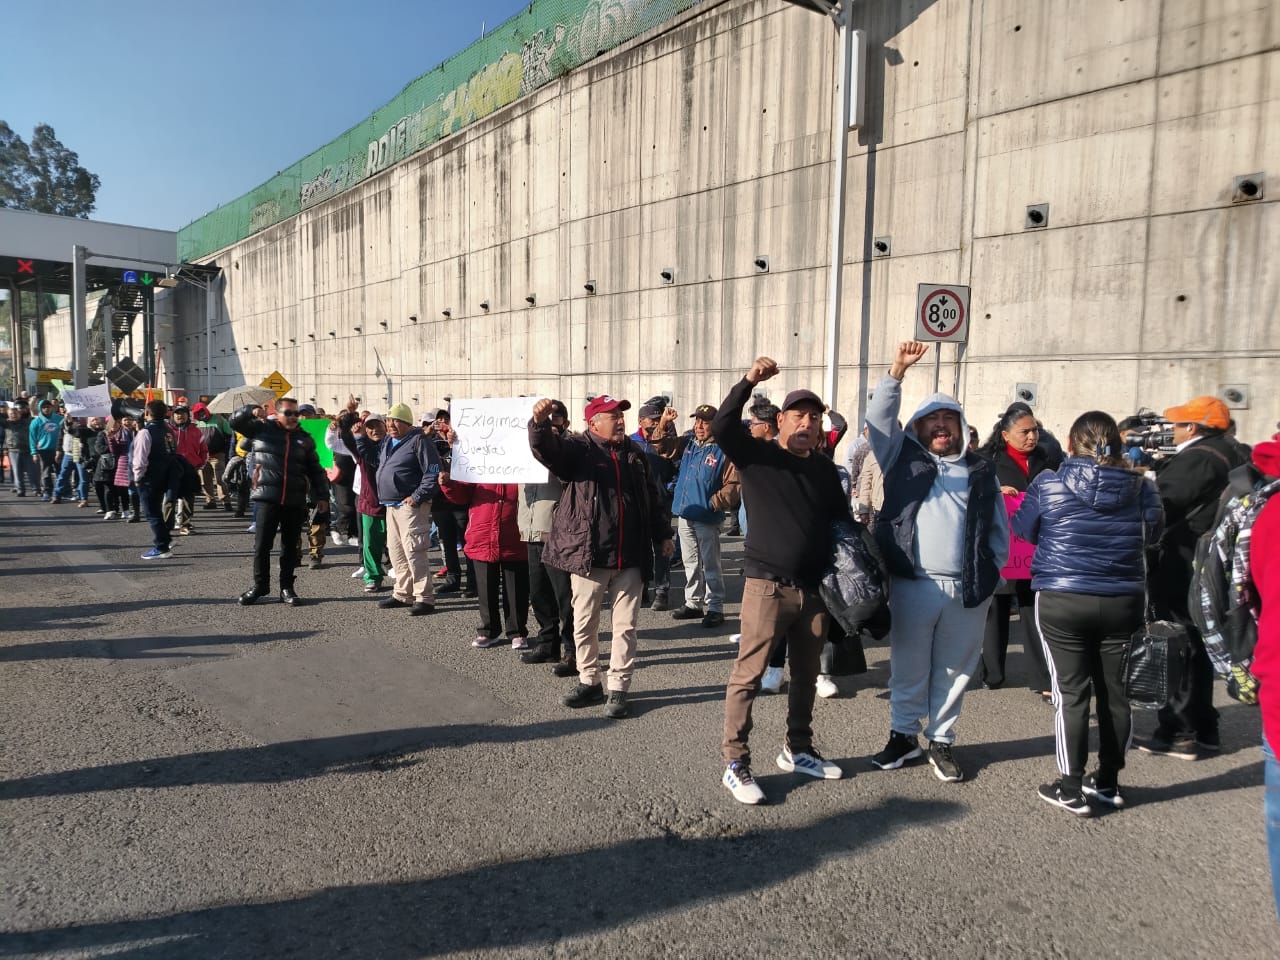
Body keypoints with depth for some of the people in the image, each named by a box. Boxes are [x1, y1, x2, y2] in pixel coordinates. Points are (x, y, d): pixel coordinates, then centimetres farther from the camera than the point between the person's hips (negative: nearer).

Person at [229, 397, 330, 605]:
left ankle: (287, 588, 18)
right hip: (267, 498, -2)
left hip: (295, 502, 2)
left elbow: (316, 470, 12)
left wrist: (322, 496, 6)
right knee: (262, 544, 2)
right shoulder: (262, 429, 7)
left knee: (291, 547, 8)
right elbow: (235, 421, 2)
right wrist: (252, 410, -13)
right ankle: (260, 585, 18)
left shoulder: (304, 438, 12)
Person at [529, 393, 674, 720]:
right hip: (588, 554, -3)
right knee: (584, 624, 9)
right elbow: (545, 448, -21)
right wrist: (540, 421, -41)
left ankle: (618, 689, 16)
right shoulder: (578, 448, -1)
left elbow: (652, 498, 20)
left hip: (630, 557, 3)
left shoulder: (635, 454, 12)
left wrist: (662, 535, 20)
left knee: (625, 626, 6)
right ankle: (589, 682, 26)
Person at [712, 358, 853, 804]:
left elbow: (841, 521, 17)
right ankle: (735, 763, 6)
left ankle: (797, 750, 33)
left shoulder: (824, 468, 11)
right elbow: (722, 427, -20)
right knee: (748, 675, -3)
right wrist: (748, 382, -30)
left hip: (815, 588, 5)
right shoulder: (756, 455, -3)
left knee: (805, 674, 16)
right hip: (767, 585, -5)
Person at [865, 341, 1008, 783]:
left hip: (967, 589, 2)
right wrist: (897, 371, -10)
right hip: (912, 584, -1)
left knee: (954, 670, 9)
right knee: (908, 666, 8)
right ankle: (903, 734, 24)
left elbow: (999, 528, 14)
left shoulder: (982, 471, 13)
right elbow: (878, 419, -2)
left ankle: (941, 741, 24)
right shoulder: (903, 459, 9)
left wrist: (991, 573, 3)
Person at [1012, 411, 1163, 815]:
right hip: (1123, 602, 3)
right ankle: (1108, 783, 26)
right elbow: (1153, 532, 15)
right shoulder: (1141, 487, -3)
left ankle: (1071, 789, 9)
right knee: (1113, 690, 13)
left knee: (1071, 693, 3)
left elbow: (1023, 529, 4)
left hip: (1062, 601, -3)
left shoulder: (1049, 485, -11)